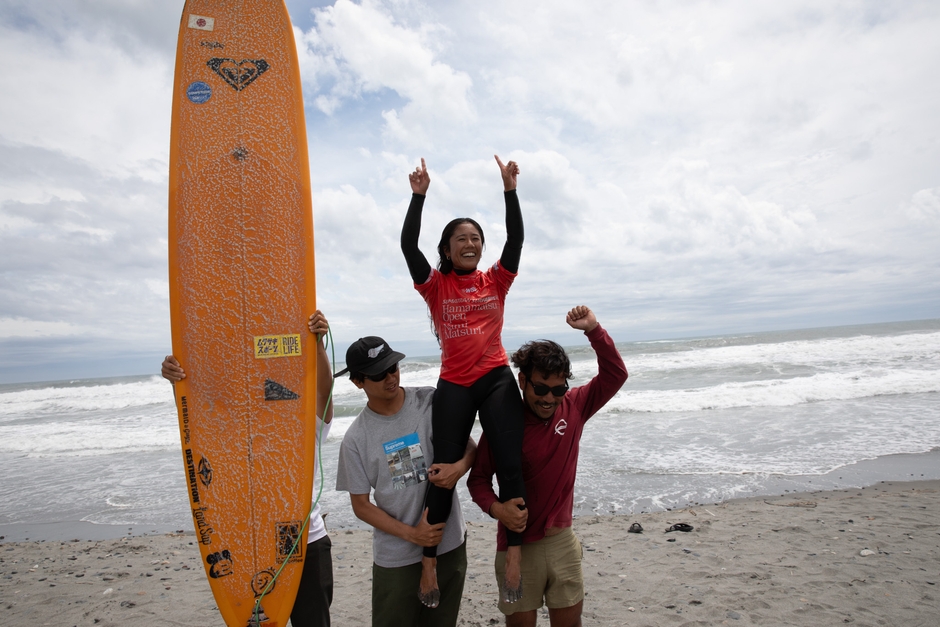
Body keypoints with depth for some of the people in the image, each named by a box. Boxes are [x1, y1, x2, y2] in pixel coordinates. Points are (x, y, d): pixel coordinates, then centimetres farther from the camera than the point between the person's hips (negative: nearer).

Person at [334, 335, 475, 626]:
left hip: (450, 544, 1)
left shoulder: (433, 402, -8)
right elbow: (361, 505, -3)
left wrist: (460, 466, -22)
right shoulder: (356, 438, -9)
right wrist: (411, 534, -12)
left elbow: (471, 446, 1)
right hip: (395, 559, -1)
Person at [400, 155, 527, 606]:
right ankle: (429, 559, 8)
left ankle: (515, 551, 1)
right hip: (453, 385, -1)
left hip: (496, 379, 2)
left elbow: (516, 238, -1)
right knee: (444, 470, -2)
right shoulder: (436, 286, 5)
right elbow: (408, 244, -7)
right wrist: (419, 195, -10)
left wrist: (509, 189, -6)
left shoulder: (495, 281, 10)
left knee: (511, 465, -8)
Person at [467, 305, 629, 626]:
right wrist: (496, 508, -25)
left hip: (562, 540, 3)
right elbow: (478, 478, -6)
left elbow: (615, 374, -9)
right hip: (518, 545, -3)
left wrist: (593, 330, -20)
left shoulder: (573, 408, -5)